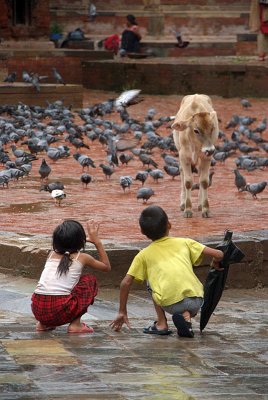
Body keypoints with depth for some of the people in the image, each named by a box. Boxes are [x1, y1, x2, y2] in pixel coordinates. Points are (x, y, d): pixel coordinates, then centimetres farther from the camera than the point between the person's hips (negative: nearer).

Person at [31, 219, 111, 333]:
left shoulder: (52, 255, 19)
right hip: (60, 311, -5)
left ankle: (43, 323, 18)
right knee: (90, 280, 18)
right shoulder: (82, 257, 9)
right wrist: (97, 242, 30)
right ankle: (75, 324, 10)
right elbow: (106, 267, 28)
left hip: (38, 310, 5)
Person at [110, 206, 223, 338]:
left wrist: (122, 312, 24)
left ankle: (161, 324, 19)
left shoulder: (144, 255, 19)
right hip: (196, 300, 1)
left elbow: (126, 283, 14)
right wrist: (216, 263, 36)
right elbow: (218, 255, 12)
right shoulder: (185, 242, 20)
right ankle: (186, 315, 4)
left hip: (170, 305, -1)